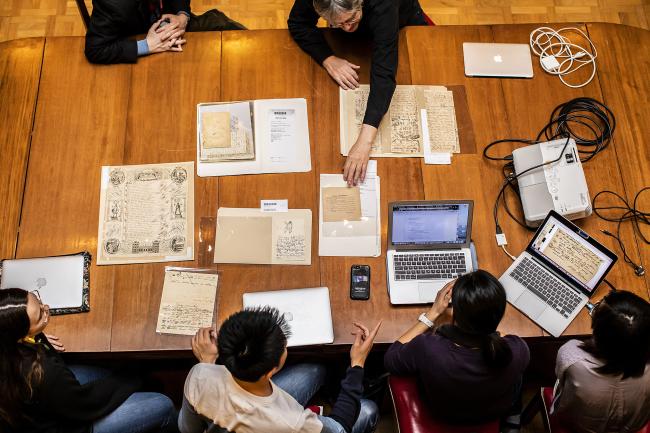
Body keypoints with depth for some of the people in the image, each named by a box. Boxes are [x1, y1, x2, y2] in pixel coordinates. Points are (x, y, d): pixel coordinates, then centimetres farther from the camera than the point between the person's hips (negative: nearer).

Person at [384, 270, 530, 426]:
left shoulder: (427, 348, -40)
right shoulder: (517, 351, -35)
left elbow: (390, 360, -16)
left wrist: (433, 313, -14)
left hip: (441, 414, 0)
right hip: (498, 413, 1)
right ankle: (511, 419, 43)